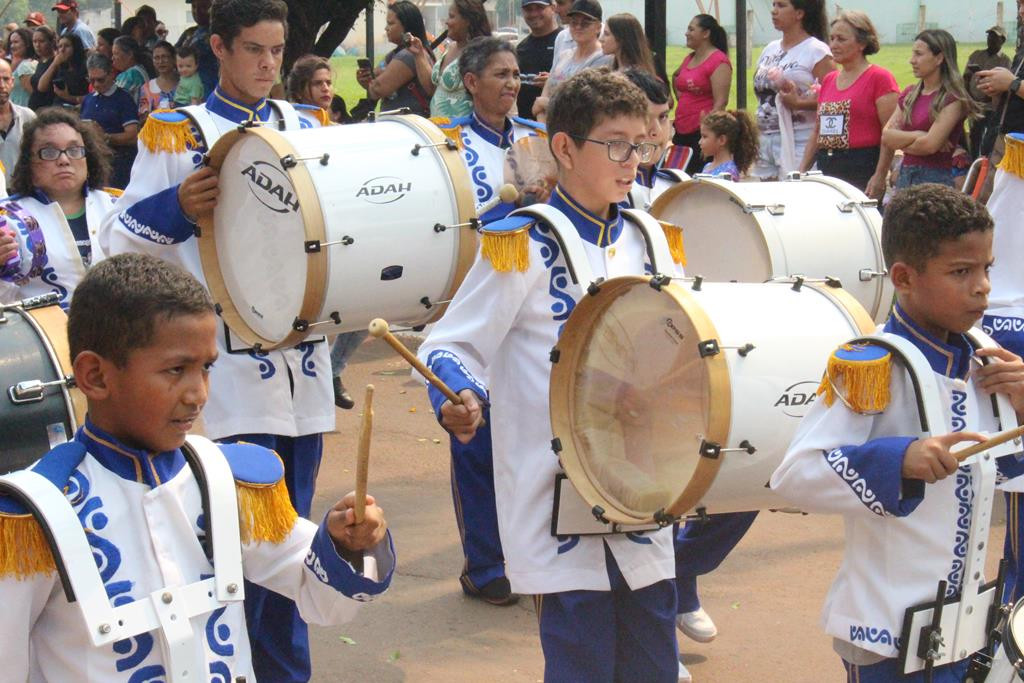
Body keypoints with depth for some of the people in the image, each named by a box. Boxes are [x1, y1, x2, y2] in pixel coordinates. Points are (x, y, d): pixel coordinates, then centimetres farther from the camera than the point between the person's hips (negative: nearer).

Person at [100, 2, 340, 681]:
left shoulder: (307, 125, 13)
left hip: (304, 360, 4)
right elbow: (120, 237, -4)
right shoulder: (178, 133, 0)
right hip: (231, 369, -4)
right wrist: (177, 207, -23)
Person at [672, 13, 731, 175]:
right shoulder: (689, 59, 16)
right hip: (681, 131, 8)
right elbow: (675, 77, 40)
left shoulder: (719, 62, -9)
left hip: (702, 132, -8)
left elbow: (721, 102, -16)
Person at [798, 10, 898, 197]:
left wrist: (880, 177, -18)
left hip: (862, 169, -6)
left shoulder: (879, 78, -4)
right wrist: (801, 172, 14)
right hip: (827, 168, 6)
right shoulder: (828, 80, 18)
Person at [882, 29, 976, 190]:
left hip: (936, 177, -6)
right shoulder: (909, 94, 14)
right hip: (905, 174, 6)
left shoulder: (953, 98, -6)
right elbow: (886, 136, 5)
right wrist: (919, 135, -9)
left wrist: (901, 141, 1)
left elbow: (930, 145, -15)